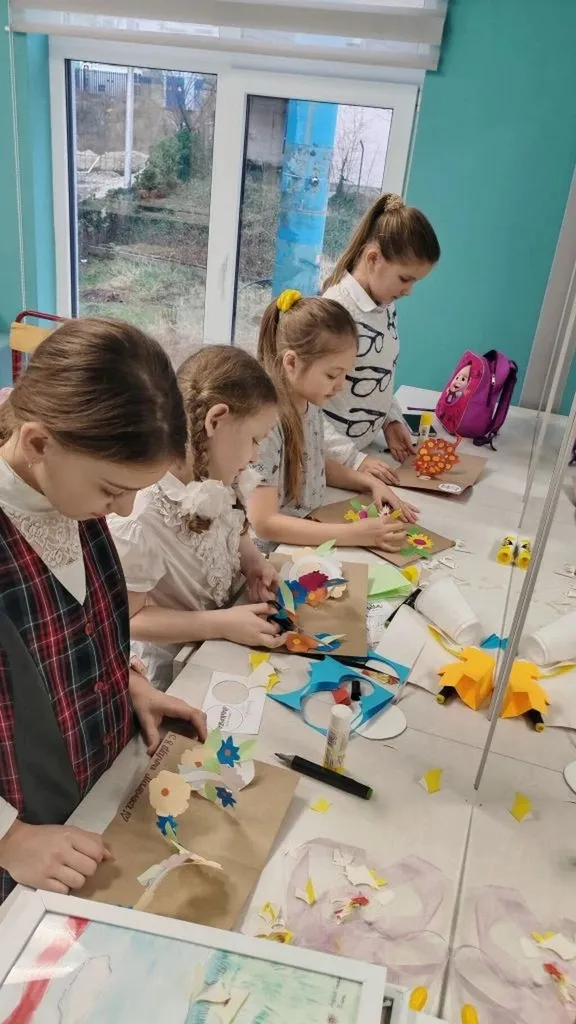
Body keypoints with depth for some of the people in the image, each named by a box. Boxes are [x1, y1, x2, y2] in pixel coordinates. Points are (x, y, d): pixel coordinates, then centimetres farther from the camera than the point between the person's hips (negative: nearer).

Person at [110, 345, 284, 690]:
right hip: (172, 674, -6)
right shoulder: (139, 513, -32)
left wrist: (253, 561, -8)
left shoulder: (214, 480, -9)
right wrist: (223, 624, -26)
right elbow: (129, 618, -23)